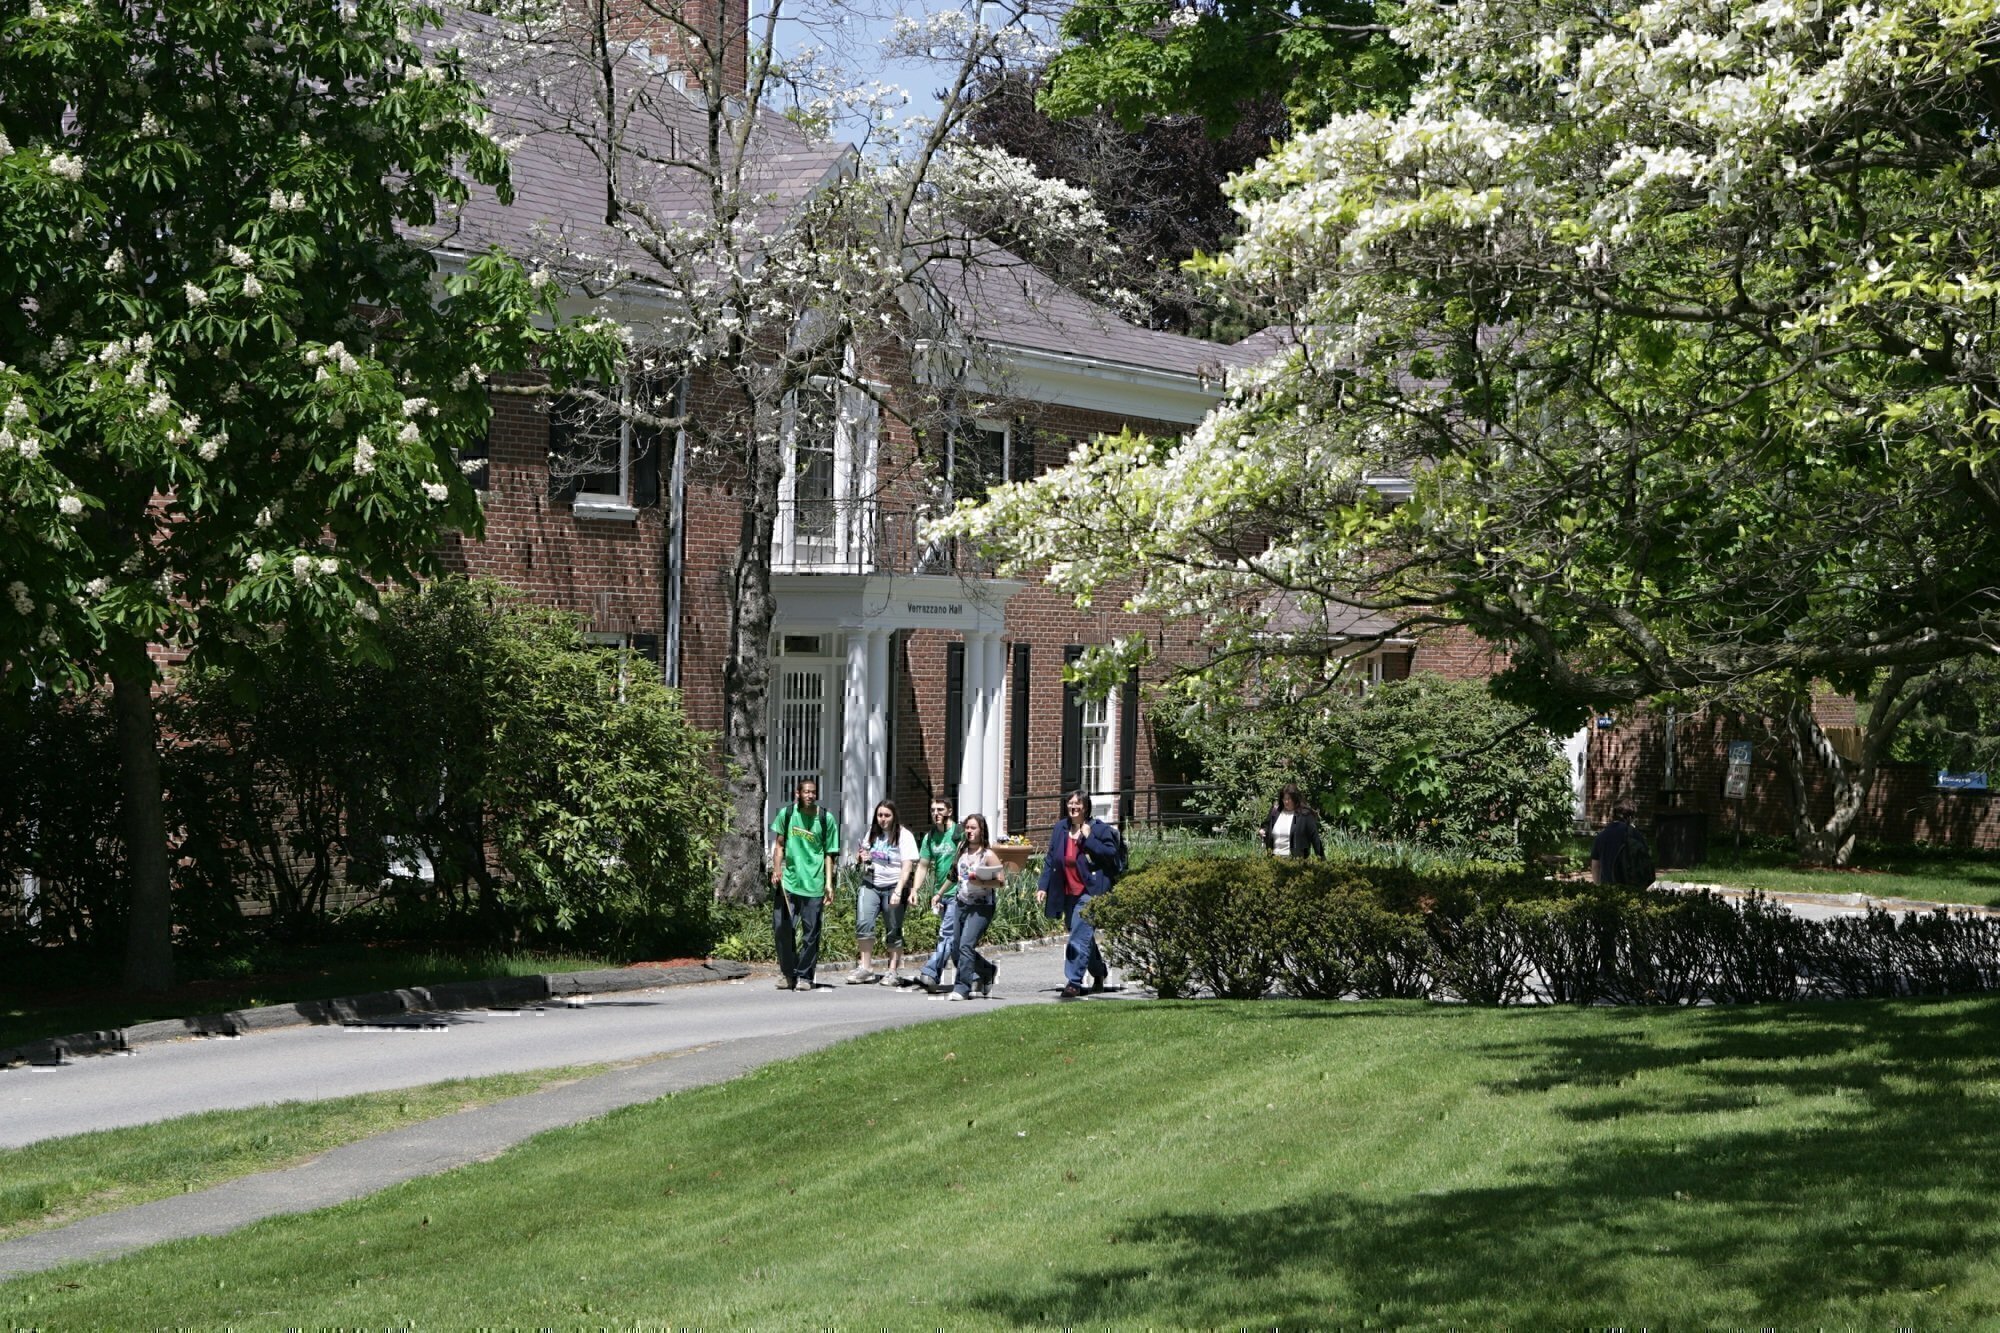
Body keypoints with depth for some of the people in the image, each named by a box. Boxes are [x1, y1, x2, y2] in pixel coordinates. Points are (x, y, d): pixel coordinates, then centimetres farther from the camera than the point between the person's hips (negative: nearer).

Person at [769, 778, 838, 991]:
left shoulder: (826, 819, 1)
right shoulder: (787, 814, 5)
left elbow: (829, 854, 4)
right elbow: (779, 844, 12)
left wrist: (829, 883, -2)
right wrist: (776, 869, -2)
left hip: (813, 885, -1)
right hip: (787, 883, 1)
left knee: (810, 932, 1)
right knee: (782, 928, -1)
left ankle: (804, 976, 11)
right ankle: (789, 975, 14)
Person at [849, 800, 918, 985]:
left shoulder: (904, 836, -5)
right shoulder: (872, 832, 11)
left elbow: (907, 866, -12)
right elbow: (862, 853, 28)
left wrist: (898, 891, -22)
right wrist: (861, 856, 2)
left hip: (893, 886, -4)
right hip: (870, 884, 4)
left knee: (893, 931, 1)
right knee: (863, 923, -11)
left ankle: (894, 972, 9)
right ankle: (866, 968, -5)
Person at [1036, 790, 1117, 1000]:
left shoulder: (1098, 828, -5)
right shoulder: (1060, 829, 10)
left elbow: (1111, 854, -13)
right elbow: (1050, 860, 13)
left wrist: (1088, 839, -18)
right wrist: (1043, 886, 6)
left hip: (1089, 892, -6)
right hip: (1068, 893, 6)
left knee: (1080, 936, -14)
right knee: (1083, 936, 16)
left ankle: (1074, 982, -14)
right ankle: (1099, 972, 37)